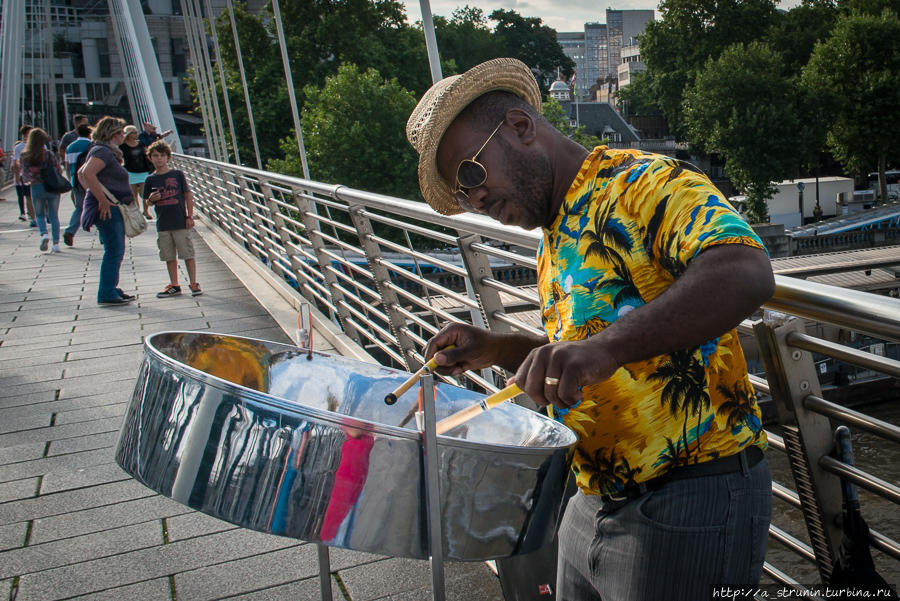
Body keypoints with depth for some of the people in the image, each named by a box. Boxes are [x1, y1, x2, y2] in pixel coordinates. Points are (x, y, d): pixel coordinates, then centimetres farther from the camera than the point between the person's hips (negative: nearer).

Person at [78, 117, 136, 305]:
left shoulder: (107, 152, 19)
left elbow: (81, 173, 29)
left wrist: (93, 194, 20)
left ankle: (111, 289, 22)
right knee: (113, 250, -9)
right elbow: (87, 173, -29)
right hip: (107, 208, -10)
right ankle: (106, 294, -6)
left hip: (114, 208, 10)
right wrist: (103, 201, -26)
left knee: (116, 250, 15)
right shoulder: (102, 151, -13)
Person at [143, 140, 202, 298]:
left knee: (188, 254, 0)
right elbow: (149, 202, 12)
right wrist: (151, 199, -12)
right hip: (163, 225, 3)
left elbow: (188, 195, 2)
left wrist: (189, 216, -2)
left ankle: (193, 284, 9)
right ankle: (174, 285, 19)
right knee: (169, 256, 9)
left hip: (181, 222, -3)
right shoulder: (151, 180, 5)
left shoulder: (177, 174, -1)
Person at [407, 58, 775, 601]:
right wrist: (498, 351, 6)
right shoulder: (557, 244, 14)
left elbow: (746, 272, -30)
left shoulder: (644, 183, -13)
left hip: (691, 503, -8)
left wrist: (605, 347, -40)